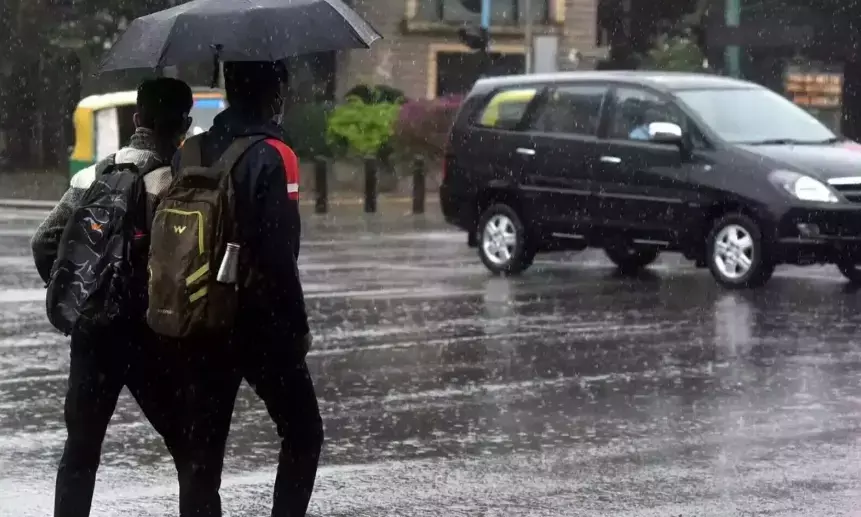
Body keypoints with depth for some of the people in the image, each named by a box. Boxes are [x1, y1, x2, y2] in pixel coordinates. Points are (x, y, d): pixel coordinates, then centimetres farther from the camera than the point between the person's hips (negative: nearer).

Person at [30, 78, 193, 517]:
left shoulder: (93, 175, 8)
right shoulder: (175, 182, -10)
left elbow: (44, 242, 5)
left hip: (93, 329, 5)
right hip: (148, 331, -5)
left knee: (81, 445, 12)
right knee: (189, 444, 5)